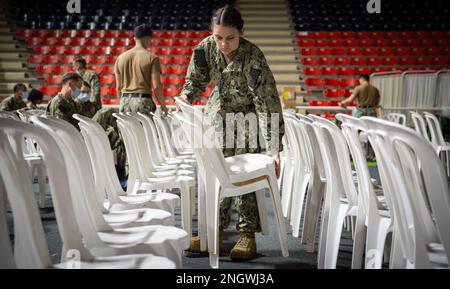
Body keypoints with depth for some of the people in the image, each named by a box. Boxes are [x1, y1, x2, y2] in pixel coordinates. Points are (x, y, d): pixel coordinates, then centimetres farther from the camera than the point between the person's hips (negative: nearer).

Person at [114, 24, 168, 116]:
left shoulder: (121, 57, 10)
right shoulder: (151, 58, -3)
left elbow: (118, 87, 12)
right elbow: (156, 86, -8)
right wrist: (163, 105, 4)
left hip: (125, 100, 5)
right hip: (143, 101, -4)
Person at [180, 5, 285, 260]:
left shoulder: (253, 58, -29)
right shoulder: (207, 47, -15)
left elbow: (268, 103, -31)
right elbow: (197, 78, 3)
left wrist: (274, 148, -36)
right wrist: (186, 97, -18)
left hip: (246, 119, -4)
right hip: (218, 118, 5)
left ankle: (248, 235, 7)